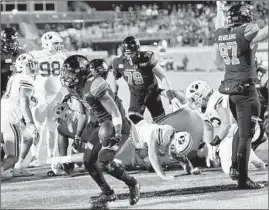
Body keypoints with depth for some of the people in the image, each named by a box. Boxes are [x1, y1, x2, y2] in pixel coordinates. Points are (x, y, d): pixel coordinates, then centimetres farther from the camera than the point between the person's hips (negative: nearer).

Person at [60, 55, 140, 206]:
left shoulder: (95, 86, -28)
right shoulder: (78, 88, 1)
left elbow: (116, 114, -26)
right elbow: (84, 113, 19)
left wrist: (117, 135, -27)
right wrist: (78, 134, 20)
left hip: (118, 126, -10)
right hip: (103, 126, 10)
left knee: (103, 163, -17)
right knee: (89, 162, 7)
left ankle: (133, 184, 5)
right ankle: (108, 194, 23)